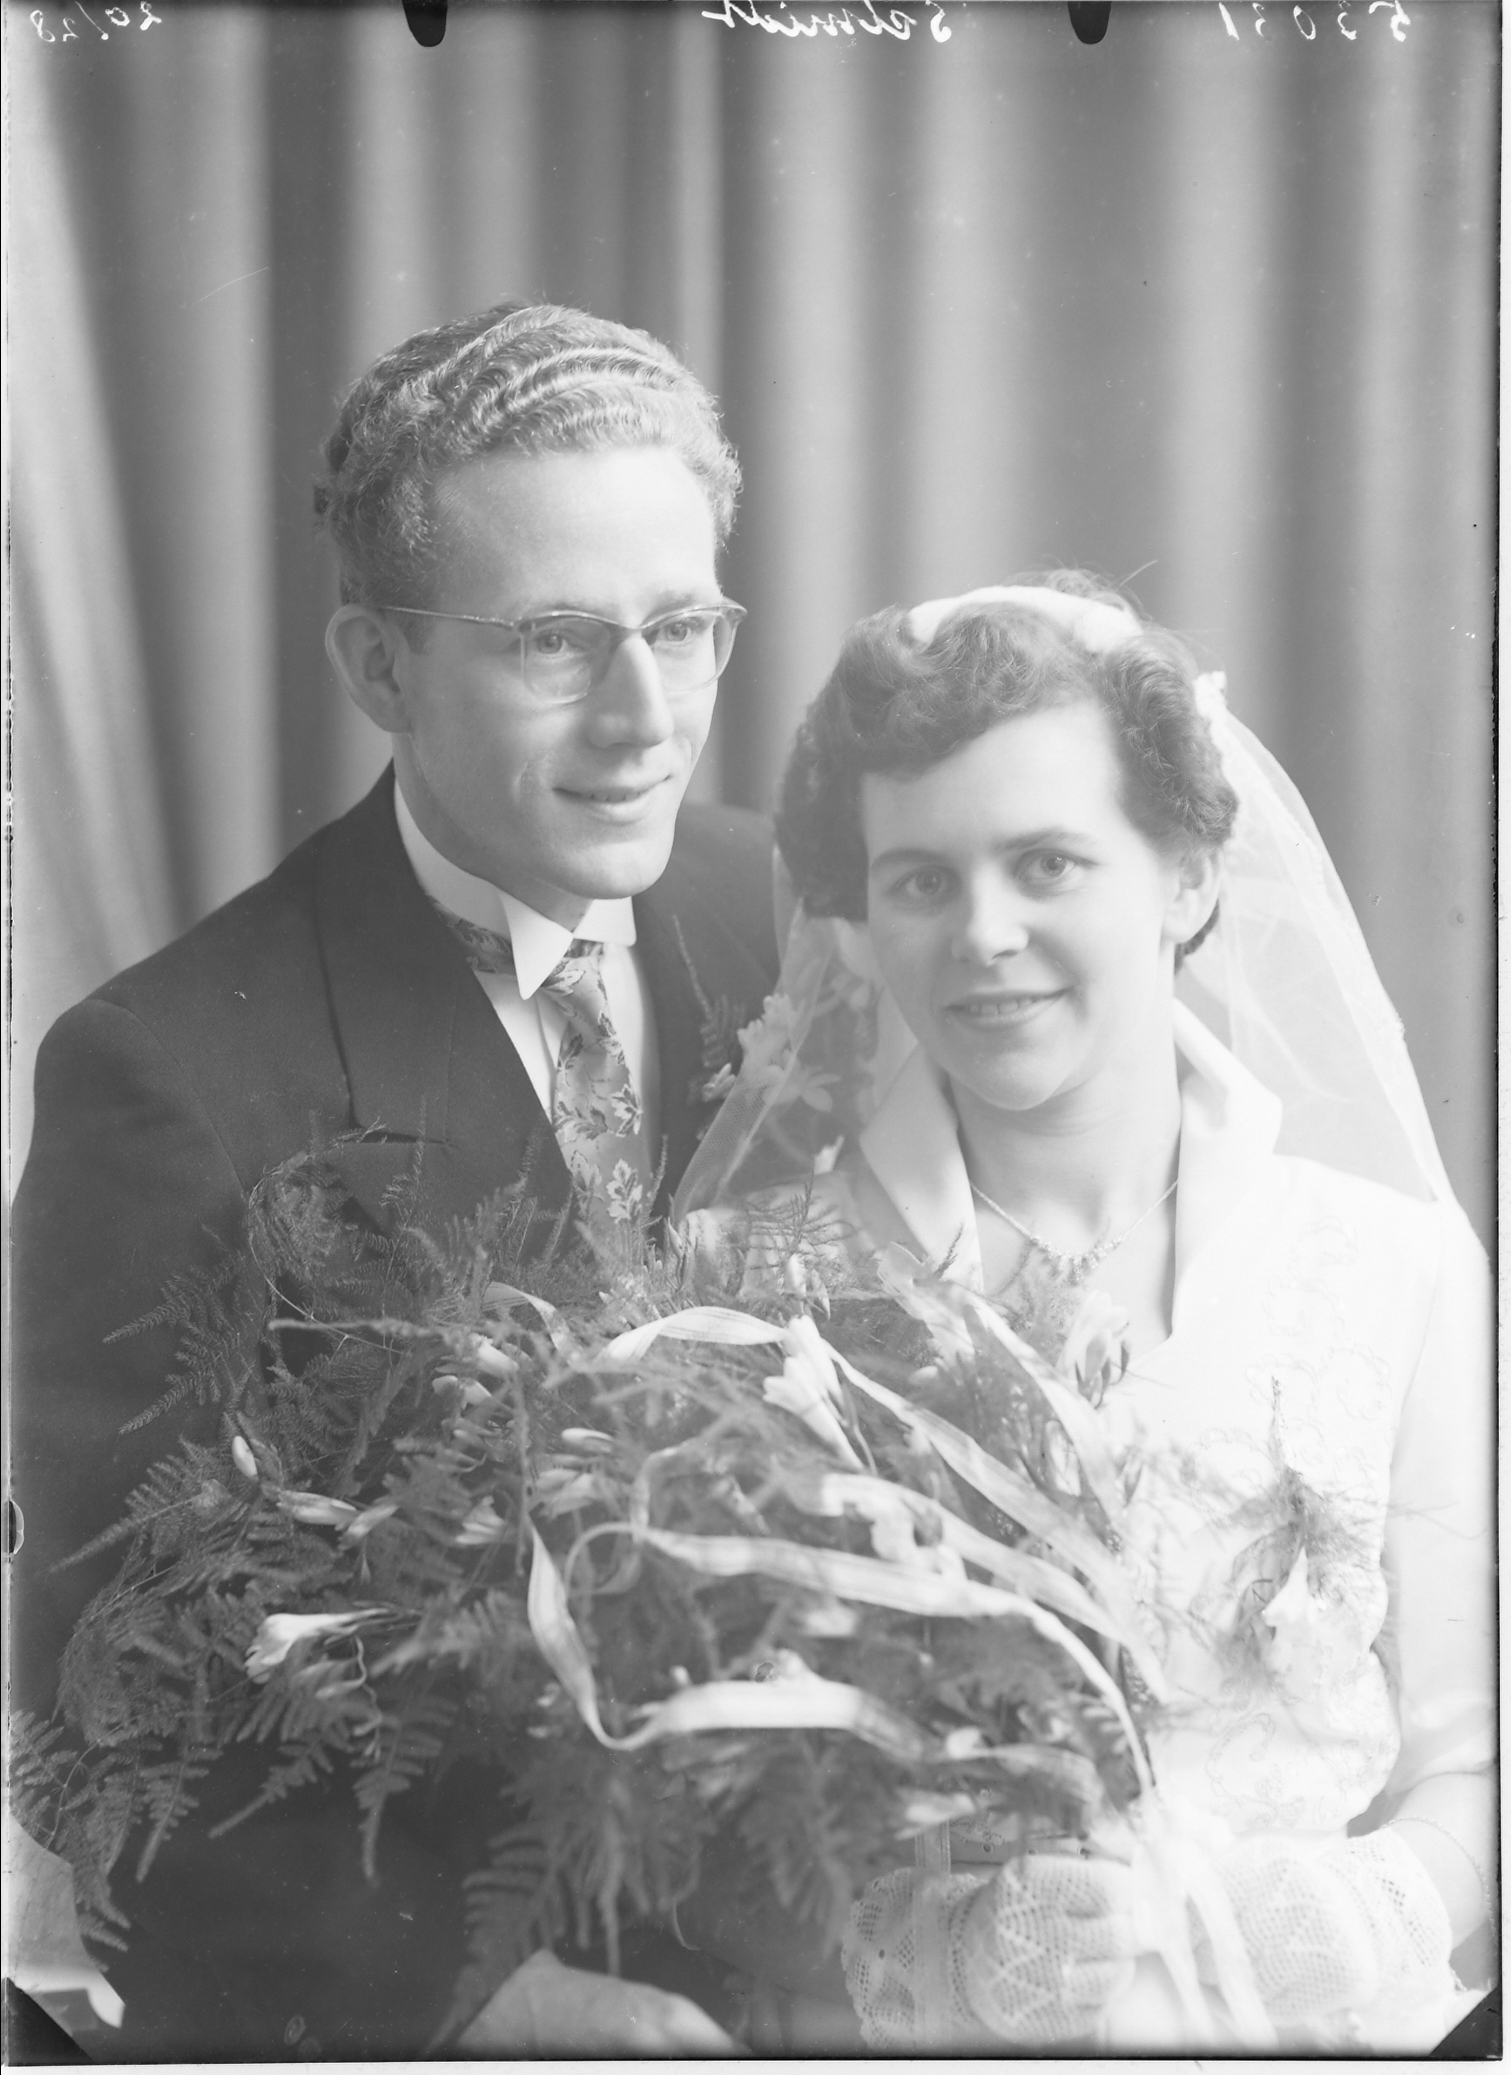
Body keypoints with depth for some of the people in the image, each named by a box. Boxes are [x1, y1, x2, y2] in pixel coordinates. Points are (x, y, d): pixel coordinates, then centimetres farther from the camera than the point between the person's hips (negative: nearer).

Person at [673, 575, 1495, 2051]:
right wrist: (938, 1954, -15)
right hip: (885, 2039, -1)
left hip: (1303, 2021, 1)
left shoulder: (1398, 1265, 0)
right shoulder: (737, 1281, -2)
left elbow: (1465, 1766, 4)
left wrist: (1303, 1933, -13)